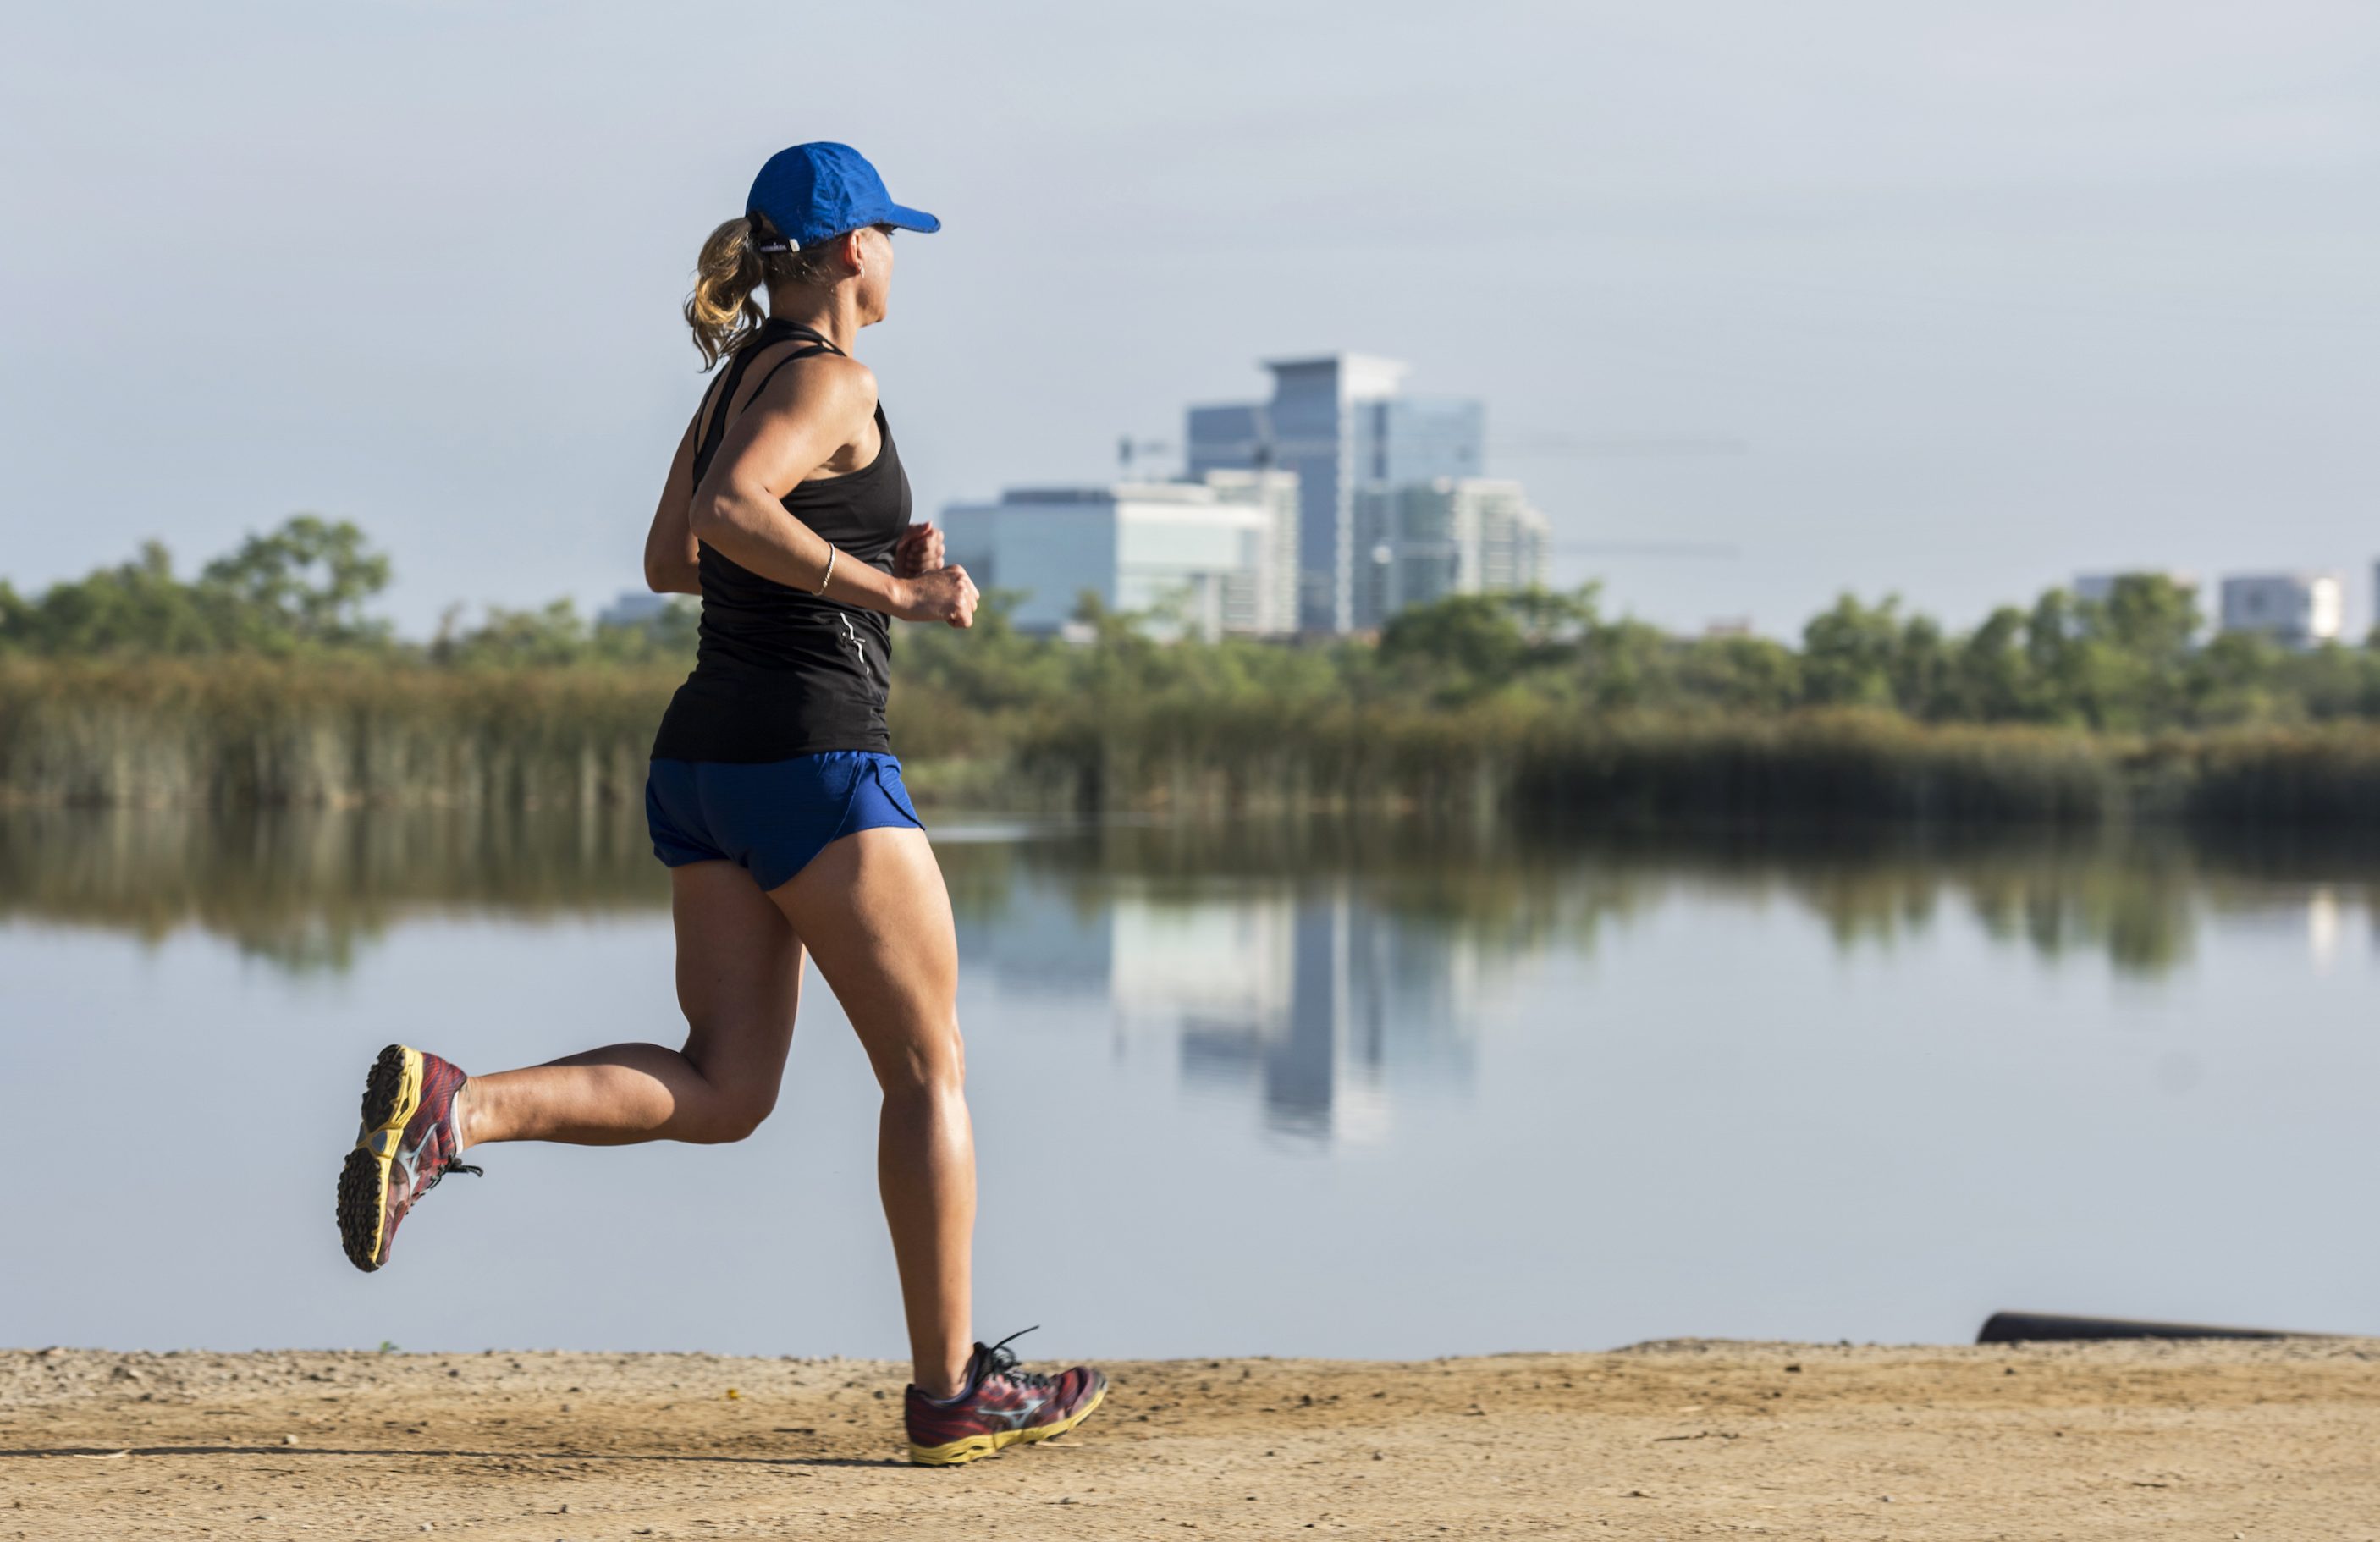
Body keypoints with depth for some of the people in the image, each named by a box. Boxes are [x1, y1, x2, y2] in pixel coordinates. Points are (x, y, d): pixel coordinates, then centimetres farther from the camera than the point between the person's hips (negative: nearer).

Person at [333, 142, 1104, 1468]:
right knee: (930, 1069, 3)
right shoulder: (828, 379, -9)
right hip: (813, 757, -8)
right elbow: (729, 508, -26)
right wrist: (889, 587, -21)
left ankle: (452, 1105, -18)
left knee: (723, 1091, 2)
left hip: (704, 762, 8)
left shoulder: (744, 376, 18)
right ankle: (953, 1391, 6)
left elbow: (671, 560, 25)